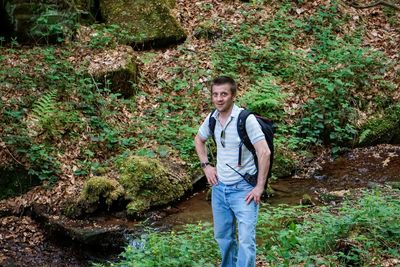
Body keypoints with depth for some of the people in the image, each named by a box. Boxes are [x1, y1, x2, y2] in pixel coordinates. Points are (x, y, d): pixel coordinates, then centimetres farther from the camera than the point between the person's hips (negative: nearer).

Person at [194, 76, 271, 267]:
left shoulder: (246, 119, -18)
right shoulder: (212, 118, 0)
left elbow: (264, 152, -20)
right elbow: (199, 140, 21)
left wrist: (260, 187, -18)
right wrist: (205, 165, 10)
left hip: (243, 188, -6)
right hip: (219, 187, 6)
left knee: (246, 240, -12)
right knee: (223, 236, 19)